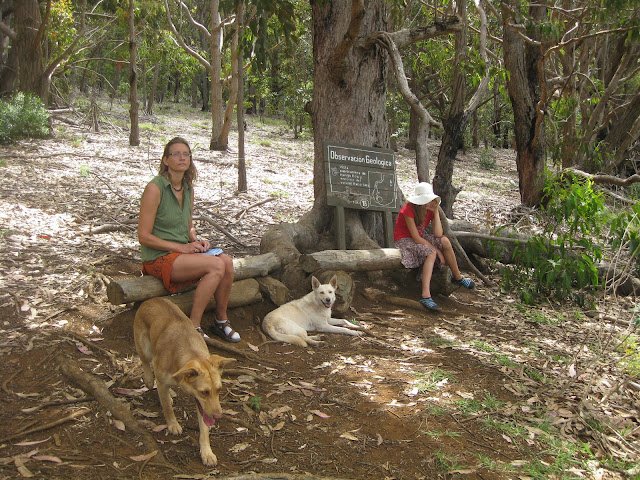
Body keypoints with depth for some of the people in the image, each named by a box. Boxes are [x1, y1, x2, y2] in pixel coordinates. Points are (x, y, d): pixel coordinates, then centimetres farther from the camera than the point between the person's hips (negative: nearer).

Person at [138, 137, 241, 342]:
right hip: (159, 258, -7)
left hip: (185, 251, 7)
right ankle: (193, 327, -16)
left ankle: (221, 320, -2)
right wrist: (181, 247, -18)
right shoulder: (155, 188, -13)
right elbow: (144, 237, -15)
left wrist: (196, 240, 0)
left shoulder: (188, 188, 9)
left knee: (227, 262, -19)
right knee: (217, 266, -27)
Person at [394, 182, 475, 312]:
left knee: (445, 241, -18)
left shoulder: (431, 209, -5)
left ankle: (457, 277, -1)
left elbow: (438, 235, -16)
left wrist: (436, 212, -20)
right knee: (431, 253, -31)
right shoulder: (409, 210, -25)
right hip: (404, 240, -6)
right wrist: (437, 250, -22)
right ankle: (426, 296, -44)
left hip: (420, 236, 6)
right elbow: (416, 238, -26)